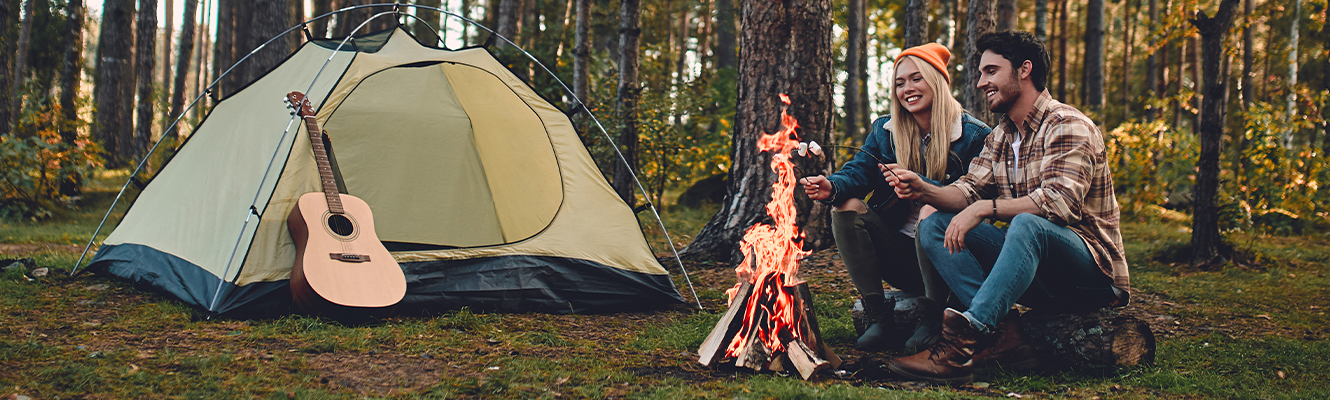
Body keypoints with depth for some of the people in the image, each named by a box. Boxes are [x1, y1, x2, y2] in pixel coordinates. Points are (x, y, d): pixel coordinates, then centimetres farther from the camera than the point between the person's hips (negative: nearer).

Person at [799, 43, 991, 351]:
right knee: (846, 207, -17)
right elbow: (859, 171, -4)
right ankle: (879, 319, -19)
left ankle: (935, 320, -20)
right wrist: (832, 187, -28)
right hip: (899, 251, 5)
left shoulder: (974, 135, -6)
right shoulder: (884, 130, 10)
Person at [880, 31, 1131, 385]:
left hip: (1092, 270, -8)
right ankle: (998, 332, -27)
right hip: (1033, 269, 8)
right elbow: (968, 192, 3)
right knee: (935, 226, -8)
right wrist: (924, 190, -18)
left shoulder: (1068, 126, -10)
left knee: (1028, 224, -39)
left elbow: (1061, 201, -25)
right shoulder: (1000, 137, 15)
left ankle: (965, 341, -48)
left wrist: (985, 208, -29)